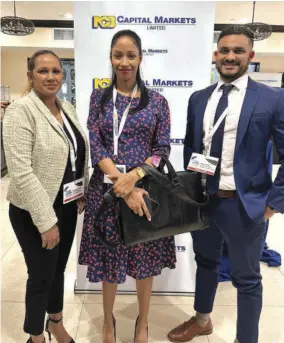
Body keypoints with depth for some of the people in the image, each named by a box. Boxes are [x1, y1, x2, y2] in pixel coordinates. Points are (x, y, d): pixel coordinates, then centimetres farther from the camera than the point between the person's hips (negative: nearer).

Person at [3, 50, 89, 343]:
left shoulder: (67, 108, 6)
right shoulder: (20, 111, -17)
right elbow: (20, 171, -22)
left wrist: (83, 192, 10)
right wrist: (46, 220, -21)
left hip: (67, 205, 7)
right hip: (35, 212, -6)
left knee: (59, 269, 21)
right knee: (41, 276, 9)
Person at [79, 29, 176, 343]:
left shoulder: (157, 102, 3)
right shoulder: (99, 97, 4)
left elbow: (162, 150, -1)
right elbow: (94, 146, -5)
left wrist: (133, 177, -18)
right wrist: (121, 183, -17)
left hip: (145, 188, 0)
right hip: (107, 189, 1)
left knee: (145, 259, 12)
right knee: (108, 258, 13)